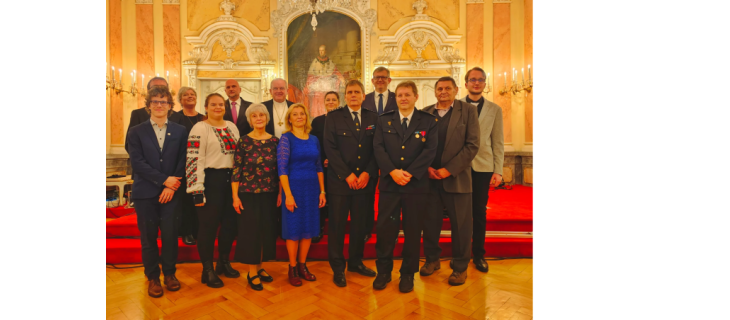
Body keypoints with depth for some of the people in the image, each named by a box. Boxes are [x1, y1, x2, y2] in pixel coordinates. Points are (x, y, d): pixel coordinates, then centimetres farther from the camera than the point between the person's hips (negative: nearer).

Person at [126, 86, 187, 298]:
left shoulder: (179, 131, 6)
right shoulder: (136, 131, 4)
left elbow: (182, 162, 1)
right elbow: (137, 162, -5)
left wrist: (171, 186, -9)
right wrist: (164, 179, -13)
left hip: (170, 191, 0)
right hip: (145, 192, 0)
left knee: (170, 234, 3)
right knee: (148, 237, 7)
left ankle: (169, 273, 22)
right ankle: (153, 277, 22)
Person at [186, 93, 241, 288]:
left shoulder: (232, 127, 11)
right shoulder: (200, 128, -8)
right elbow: (195, 160, -14)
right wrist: (197, 190, -19)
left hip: (231, 179, 6)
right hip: (211, 180, -6)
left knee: (230, 223, 13)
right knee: (209, 226, 4)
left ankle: (224, 263, 32)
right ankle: (207, 270, 19)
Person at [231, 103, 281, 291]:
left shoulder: (274, 141, 3)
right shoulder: (243, 141, -5)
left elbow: (279, 169, 6)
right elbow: (236, 170, -5)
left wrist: (280, 193, 4)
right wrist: (235, 196, -9)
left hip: (270, 193, 3)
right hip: (248, 193, -3)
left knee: (267, 230, 10)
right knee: (250, 230, 4)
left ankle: (259, 266, 28)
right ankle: (252, 272, 17)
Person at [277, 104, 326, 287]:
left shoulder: (314, 139, 8)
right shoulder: (286, 138, -6)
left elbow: (318, 167, 9)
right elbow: (282, 168, -12)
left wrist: (322, 191, 5)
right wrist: (288, 194, -18)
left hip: (312, 189, 5)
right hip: (294, 187, -5)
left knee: (309, 227, 10)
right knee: (293, 228, 4)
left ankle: (302, 266, 26)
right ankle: (292, 268, 21)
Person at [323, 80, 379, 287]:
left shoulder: (373, 118, 9)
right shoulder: (334, 117, 2)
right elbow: (330, 148, -6)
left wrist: (367, 173, -9)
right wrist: (347, 175, -13)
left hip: (365, 181, 3)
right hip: (340, 181, -2)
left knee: (360, 225, 11)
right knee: (337, 226, 4)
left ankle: (356, 262, 30)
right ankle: (338, 268, 20)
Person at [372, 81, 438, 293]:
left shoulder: (428, 121, 5)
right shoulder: (384, 120, 10)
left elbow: (430, 151, -5)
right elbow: (378, 148, 0)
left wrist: (409, 173, -15)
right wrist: (393, 172, -14)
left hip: (416, 184, -1)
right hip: (389, 183, 1)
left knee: (412, 230, 8)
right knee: (385, 228, 3)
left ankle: (408, 274, 25)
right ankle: (384, 271, 22)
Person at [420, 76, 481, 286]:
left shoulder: (468, 110, 1)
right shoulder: (425, 113, 9)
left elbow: (472, 145, -7)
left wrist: (449, 170, -13)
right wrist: (427, 167, -7)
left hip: (456, 178, -2)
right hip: (430, 178, 3)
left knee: (461, 225, 6)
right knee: (430, 222, 11)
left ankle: (460, 267, 24)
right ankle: (432, 259, 31)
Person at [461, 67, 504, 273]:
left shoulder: (494, 109, 7)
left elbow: (498, 142, 5)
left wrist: (498, 170, -2)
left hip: (483, 167, 1)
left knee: (479, 212, 7)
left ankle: (478, 254, 21)